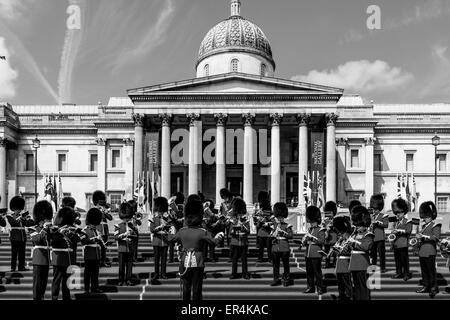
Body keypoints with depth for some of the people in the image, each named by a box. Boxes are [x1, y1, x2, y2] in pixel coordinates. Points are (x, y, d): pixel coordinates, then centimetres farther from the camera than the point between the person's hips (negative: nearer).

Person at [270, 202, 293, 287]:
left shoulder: (287, 226, 1)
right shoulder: (274, 225, 13)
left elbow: (291, 235, -8)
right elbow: (271, 235, 14)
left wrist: (283, 233, -19)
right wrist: (273, 237, -8)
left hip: (284, 248, -4)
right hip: (275, 248, 4)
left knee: (285, 264, 2)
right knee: (275, 265, 6)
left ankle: (287, 279, 10)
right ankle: (276, 279, 15)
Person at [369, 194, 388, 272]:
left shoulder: (384, 216, 0)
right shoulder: (371, 217, 17)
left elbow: (386, 224, -13)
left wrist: (377, 222, -21)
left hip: (380, 238, -5)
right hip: (372, 238, 5)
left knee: (381, 253, -2)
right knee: (372, 253, 8)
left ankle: (383, 268, 5)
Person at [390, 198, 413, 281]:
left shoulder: (407, 222, -2)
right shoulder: (396, 222, 20)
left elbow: (408, 230, -16)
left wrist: (399, 230, -22)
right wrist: (393, 234, 3)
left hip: (403, 244, -7)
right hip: (395, 244, 7)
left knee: (404, 259, -3)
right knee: (397, 259, 10)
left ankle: (406, 274, 3)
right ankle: (399, 273, 18)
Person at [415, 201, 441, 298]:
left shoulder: (435, 226, -6)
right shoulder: (424, 226, 18)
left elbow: (436, 237, -19)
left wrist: (423, 236, -23)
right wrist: (418, 237, 3)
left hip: (430, 252, -8)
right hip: (422, 252, 8)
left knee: (431, 271, -4)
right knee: (424, 271, 12)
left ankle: (434, 288, 2)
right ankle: (426, 286, 20)